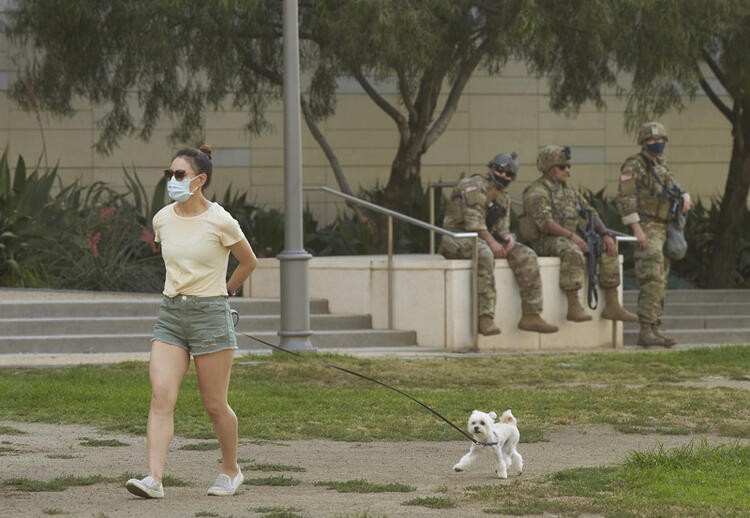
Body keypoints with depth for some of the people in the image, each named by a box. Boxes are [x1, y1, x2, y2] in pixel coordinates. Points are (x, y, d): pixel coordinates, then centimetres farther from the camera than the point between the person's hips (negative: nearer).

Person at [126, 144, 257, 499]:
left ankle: (230, 470, 26)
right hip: (170, 314, 4)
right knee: (161, 396, -12)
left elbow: (249, 261, 6)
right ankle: (154, 479, -19)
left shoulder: (220, 222, -10)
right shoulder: (162, 220, 4)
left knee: (214, 404, 4)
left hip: (210, 314, -4)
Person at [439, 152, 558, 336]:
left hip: (487, 239, 8)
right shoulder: (475, 186, -9)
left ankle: (531, 315, -11)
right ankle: (485, 319, -45)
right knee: (484, 253, -40)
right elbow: (473, 220, -20)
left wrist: (508, 237, -10)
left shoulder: (504, 198, 20)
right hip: (458, 237, -8)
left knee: (526, 256, -9)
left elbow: (501, 227, 15)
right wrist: (491, 242, -26)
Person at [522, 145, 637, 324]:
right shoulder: (536, 192, -8)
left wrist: (605, 234, 0)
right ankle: (573, 308, -38)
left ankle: (612, 306, -7)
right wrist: (571, 236, -30)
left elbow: (590, 213, 17)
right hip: (546, 242, -8)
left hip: (570, 239, 8)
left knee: (609, 251, -4)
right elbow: (545, 222, -21)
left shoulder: (568, 191, 20)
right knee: (573, 252, -37)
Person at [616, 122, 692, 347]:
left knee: (658, 283, 9)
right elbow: (625, 199, -15)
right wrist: (637, 229, -22)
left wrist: (685, 198, -1)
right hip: (647, 229, -9)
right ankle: (646, 331, -22)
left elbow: (674, 192, 23)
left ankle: (653, 330, 11)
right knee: (653, 280, -18)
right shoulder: (634, 166, -7)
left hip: (664, 231, 9)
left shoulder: (662, 167, 19)